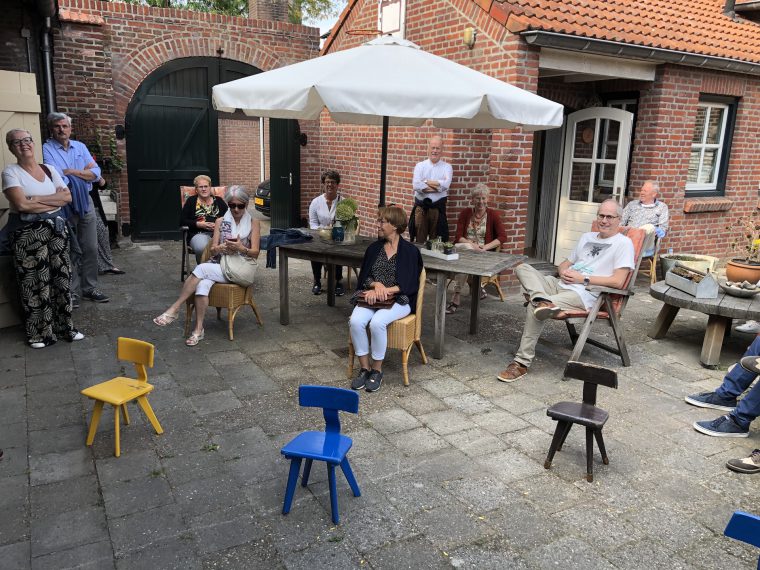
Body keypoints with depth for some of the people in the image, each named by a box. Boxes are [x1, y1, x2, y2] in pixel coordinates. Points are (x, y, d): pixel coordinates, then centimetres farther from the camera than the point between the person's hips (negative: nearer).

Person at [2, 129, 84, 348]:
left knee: (62, 277, 6)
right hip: (28, 233, -5)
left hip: (56, 229, 5)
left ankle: (64, 326, 18)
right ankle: (39, 332, 11)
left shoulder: (49, 169, 10)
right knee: (35, 283, -1)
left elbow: (67, 196, 1)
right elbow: (21, 204, -19)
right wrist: (54, 202, -9)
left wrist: (37, 199, -10)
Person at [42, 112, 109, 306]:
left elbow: (96, 173, 2)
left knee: (90, 248, 7)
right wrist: (84, 172, -6)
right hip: (63, 205, -4)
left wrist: (71, 171, -10)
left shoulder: (80, 147, 11)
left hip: (85, 202, 4)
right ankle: (73, 291, 10)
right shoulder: (47, 148, -4)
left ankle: (90, 288, 18)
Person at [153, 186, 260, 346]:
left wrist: (240, 248, -21)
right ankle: (199, 329, -30)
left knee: (201, 268, -29)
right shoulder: (220, 221, 14)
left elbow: (255, 253, 0)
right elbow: (213, 249, 9)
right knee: (202, 284, -33)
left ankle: (175, 309, -21)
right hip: (218, 265, 3)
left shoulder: (253, 223, 6)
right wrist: (224, 247, -14)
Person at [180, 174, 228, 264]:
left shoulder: (218, 201, 21)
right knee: (202, 248, -38)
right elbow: (182, 221, 10)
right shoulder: (191, 201, 17)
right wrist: (199, 224, -5)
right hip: (198, 233, -1)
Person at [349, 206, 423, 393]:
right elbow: (364, 277, 11)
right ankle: (364, 368, -11)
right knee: (355, 321, -27)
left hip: (399, 300, -4)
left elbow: (409, 285, -7)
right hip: (372, 297, 4)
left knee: (377, 322, -33)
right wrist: (377, 284, -12)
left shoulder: (410, 251, -1)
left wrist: (385, 291, -18)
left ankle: (377, 371, -13)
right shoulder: (373, 249, 14)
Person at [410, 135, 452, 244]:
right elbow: (416, 185, -10)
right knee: (419, 238, 5)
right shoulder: (420, 165, 6)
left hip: (438, 207, 0)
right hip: (420, 206, 1)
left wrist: (426, 182, -9)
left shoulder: (447, 167, 5)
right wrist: (438, 187, -11)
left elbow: (446, 184, -14)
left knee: (435, 239, 6)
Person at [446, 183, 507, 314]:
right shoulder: (465, 213, 8)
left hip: (484, 253, -2)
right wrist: (472, 244, -19)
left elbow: (502, 237, -2)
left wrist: (485, 247, -16)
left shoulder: (493, 215, 4)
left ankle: (456, 298, -26)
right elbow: (458, 237, 0)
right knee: (467, 248, -34)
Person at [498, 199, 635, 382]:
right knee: (523, 268, -14)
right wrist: (564, 271, 3)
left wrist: (583, 279, -11)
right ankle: (542, 300, -40)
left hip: (585, 293, -8)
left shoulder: (623, 243, 2)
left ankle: (521, 363, -22)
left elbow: (618, 281, -9)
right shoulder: (587, 237, 26)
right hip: (561, 285, 8)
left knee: (534, 308, -29)